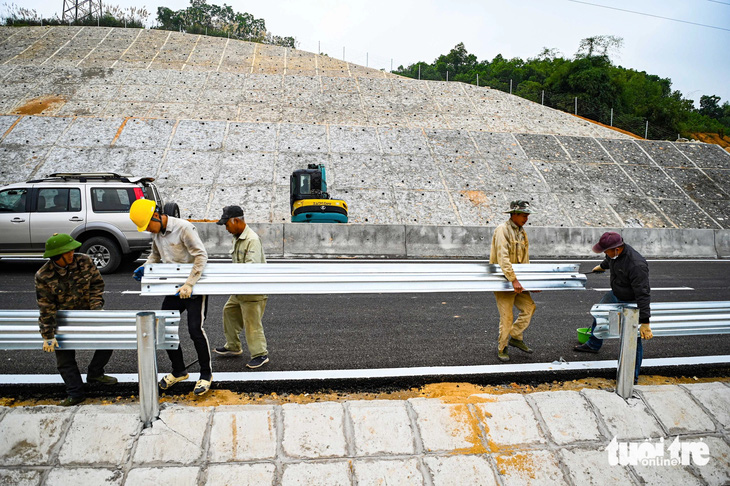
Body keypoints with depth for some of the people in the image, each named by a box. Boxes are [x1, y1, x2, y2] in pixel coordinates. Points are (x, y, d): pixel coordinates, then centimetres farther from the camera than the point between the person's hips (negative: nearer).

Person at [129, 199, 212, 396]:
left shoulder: (183, 228, -19)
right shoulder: (156, 232, 5)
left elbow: (201, 256, -25)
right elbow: (155, 255, 24)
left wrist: (189, 284, -30)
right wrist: (144, 268, 3)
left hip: (195, 288, -8)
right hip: (174, 289, 8)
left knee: (195, 329, -12)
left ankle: (206, 374, 7)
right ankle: (179, 371, 26)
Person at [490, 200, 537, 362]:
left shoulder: (521, 232, 12)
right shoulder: (502, 230, -15)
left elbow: (525, 259, 18)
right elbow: (502, 258, -25)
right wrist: (513, 280, -29)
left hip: (517, 280, 8)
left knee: (529, 307, 4)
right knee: (506, 316, -4)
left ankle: (515, 337, 19)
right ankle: (501, 348, 11)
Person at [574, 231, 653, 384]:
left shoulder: (636, 265, -39)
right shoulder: (614, 253, -13)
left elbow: (643, 294, -38)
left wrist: (645, 323, -38)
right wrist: (602, 266, 39)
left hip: (631, 303, -9)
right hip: (615, 295, 9)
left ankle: (633, 377, 10)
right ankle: (593, 345, 52)